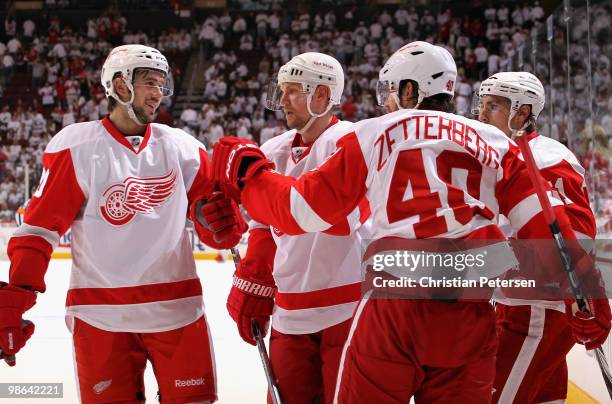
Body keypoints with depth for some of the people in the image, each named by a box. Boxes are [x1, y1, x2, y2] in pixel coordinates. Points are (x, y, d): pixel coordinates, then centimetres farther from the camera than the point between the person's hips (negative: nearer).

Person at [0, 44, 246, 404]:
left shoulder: (183, 148, 6)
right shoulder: (75, 147, -3)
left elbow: (216, 229, 9)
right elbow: (40, 229, -4)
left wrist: (223, 223, -14)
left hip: (177, 311, 3)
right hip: (101, 316, -2)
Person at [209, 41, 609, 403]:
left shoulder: (374, 134, 9)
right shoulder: (493, 141, 16)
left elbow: (305, 210, 9)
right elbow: (542, 219, 6)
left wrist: (247, 170, 24)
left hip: (399, 302, -3)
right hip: (471, 314, 3)